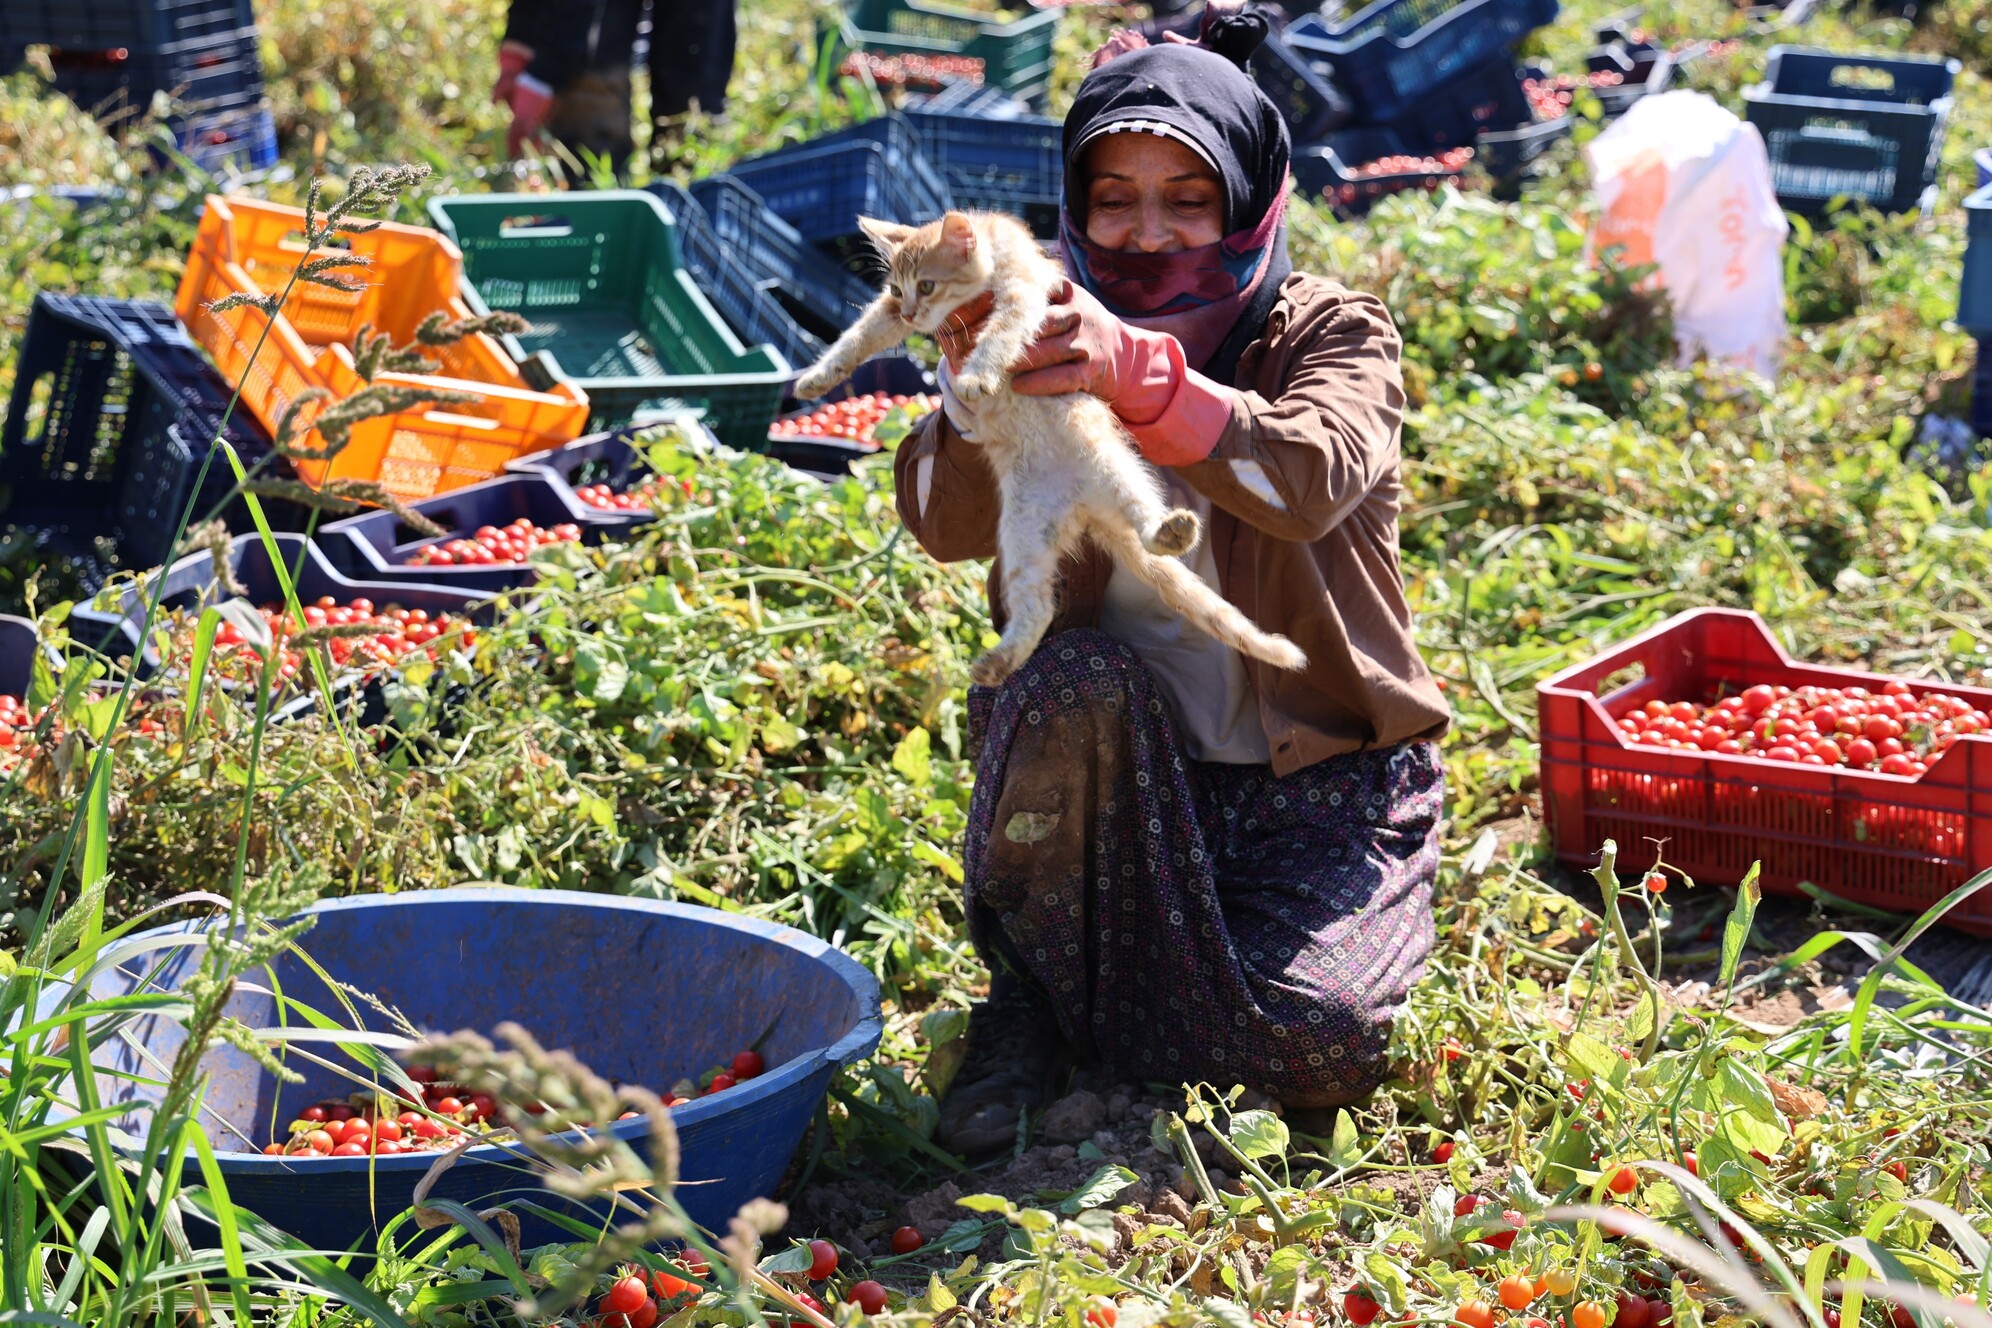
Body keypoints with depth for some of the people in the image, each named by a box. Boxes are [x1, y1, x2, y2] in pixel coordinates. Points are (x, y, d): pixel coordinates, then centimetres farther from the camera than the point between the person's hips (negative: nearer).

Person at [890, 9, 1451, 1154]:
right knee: (1079, 679, -33)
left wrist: (1139, 378, -49)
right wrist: (972, 389, -41)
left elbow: (1313, 478, -31)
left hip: (1318, 773, -1)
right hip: (1120, 768, 1)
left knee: (1318, 1045, -25)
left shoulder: (1333, 333, -6)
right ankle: (1027, 988, -10)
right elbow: (948, 525, -19)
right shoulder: (1058, 337, -1)